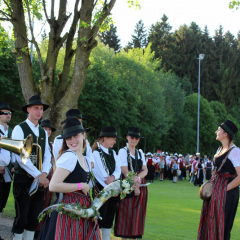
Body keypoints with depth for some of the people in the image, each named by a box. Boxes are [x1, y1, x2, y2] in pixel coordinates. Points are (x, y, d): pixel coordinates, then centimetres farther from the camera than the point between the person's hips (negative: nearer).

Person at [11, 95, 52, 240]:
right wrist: (38, 175, -19)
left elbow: (47, 156, 9)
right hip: (23, 180, -6)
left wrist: (44, 174, -11)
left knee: (34, 218, 8)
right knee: (21, 217, -5)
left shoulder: (43, 132, 16)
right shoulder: (19, 129, -5)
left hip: (40, 181, 6)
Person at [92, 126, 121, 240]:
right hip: (101, 191, -7)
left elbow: (118, 169, 3)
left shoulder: (112, 152, 13)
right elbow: (101, 174, -17)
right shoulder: (96, 153, -12)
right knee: (100, 218, -4)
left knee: (109, 218, 11)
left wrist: (113, 177, -19)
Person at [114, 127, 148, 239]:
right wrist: (134, 186, -16)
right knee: (126, 214, -4)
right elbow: (125, 171, -10)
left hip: (140, 186, 5)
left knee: (137, 215, 5)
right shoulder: (123, 151, -2)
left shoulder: (140, 153, 14)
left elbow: (145, 170, 7)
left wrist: (138, 177, -14)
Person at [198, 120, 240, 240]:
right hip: (216, 189, 9)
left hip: (226, 192, -9)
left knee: (221, 224, -2)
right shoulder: (220, 150, 14)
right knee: (210, 220, 12)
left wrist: (225, 189, -18)